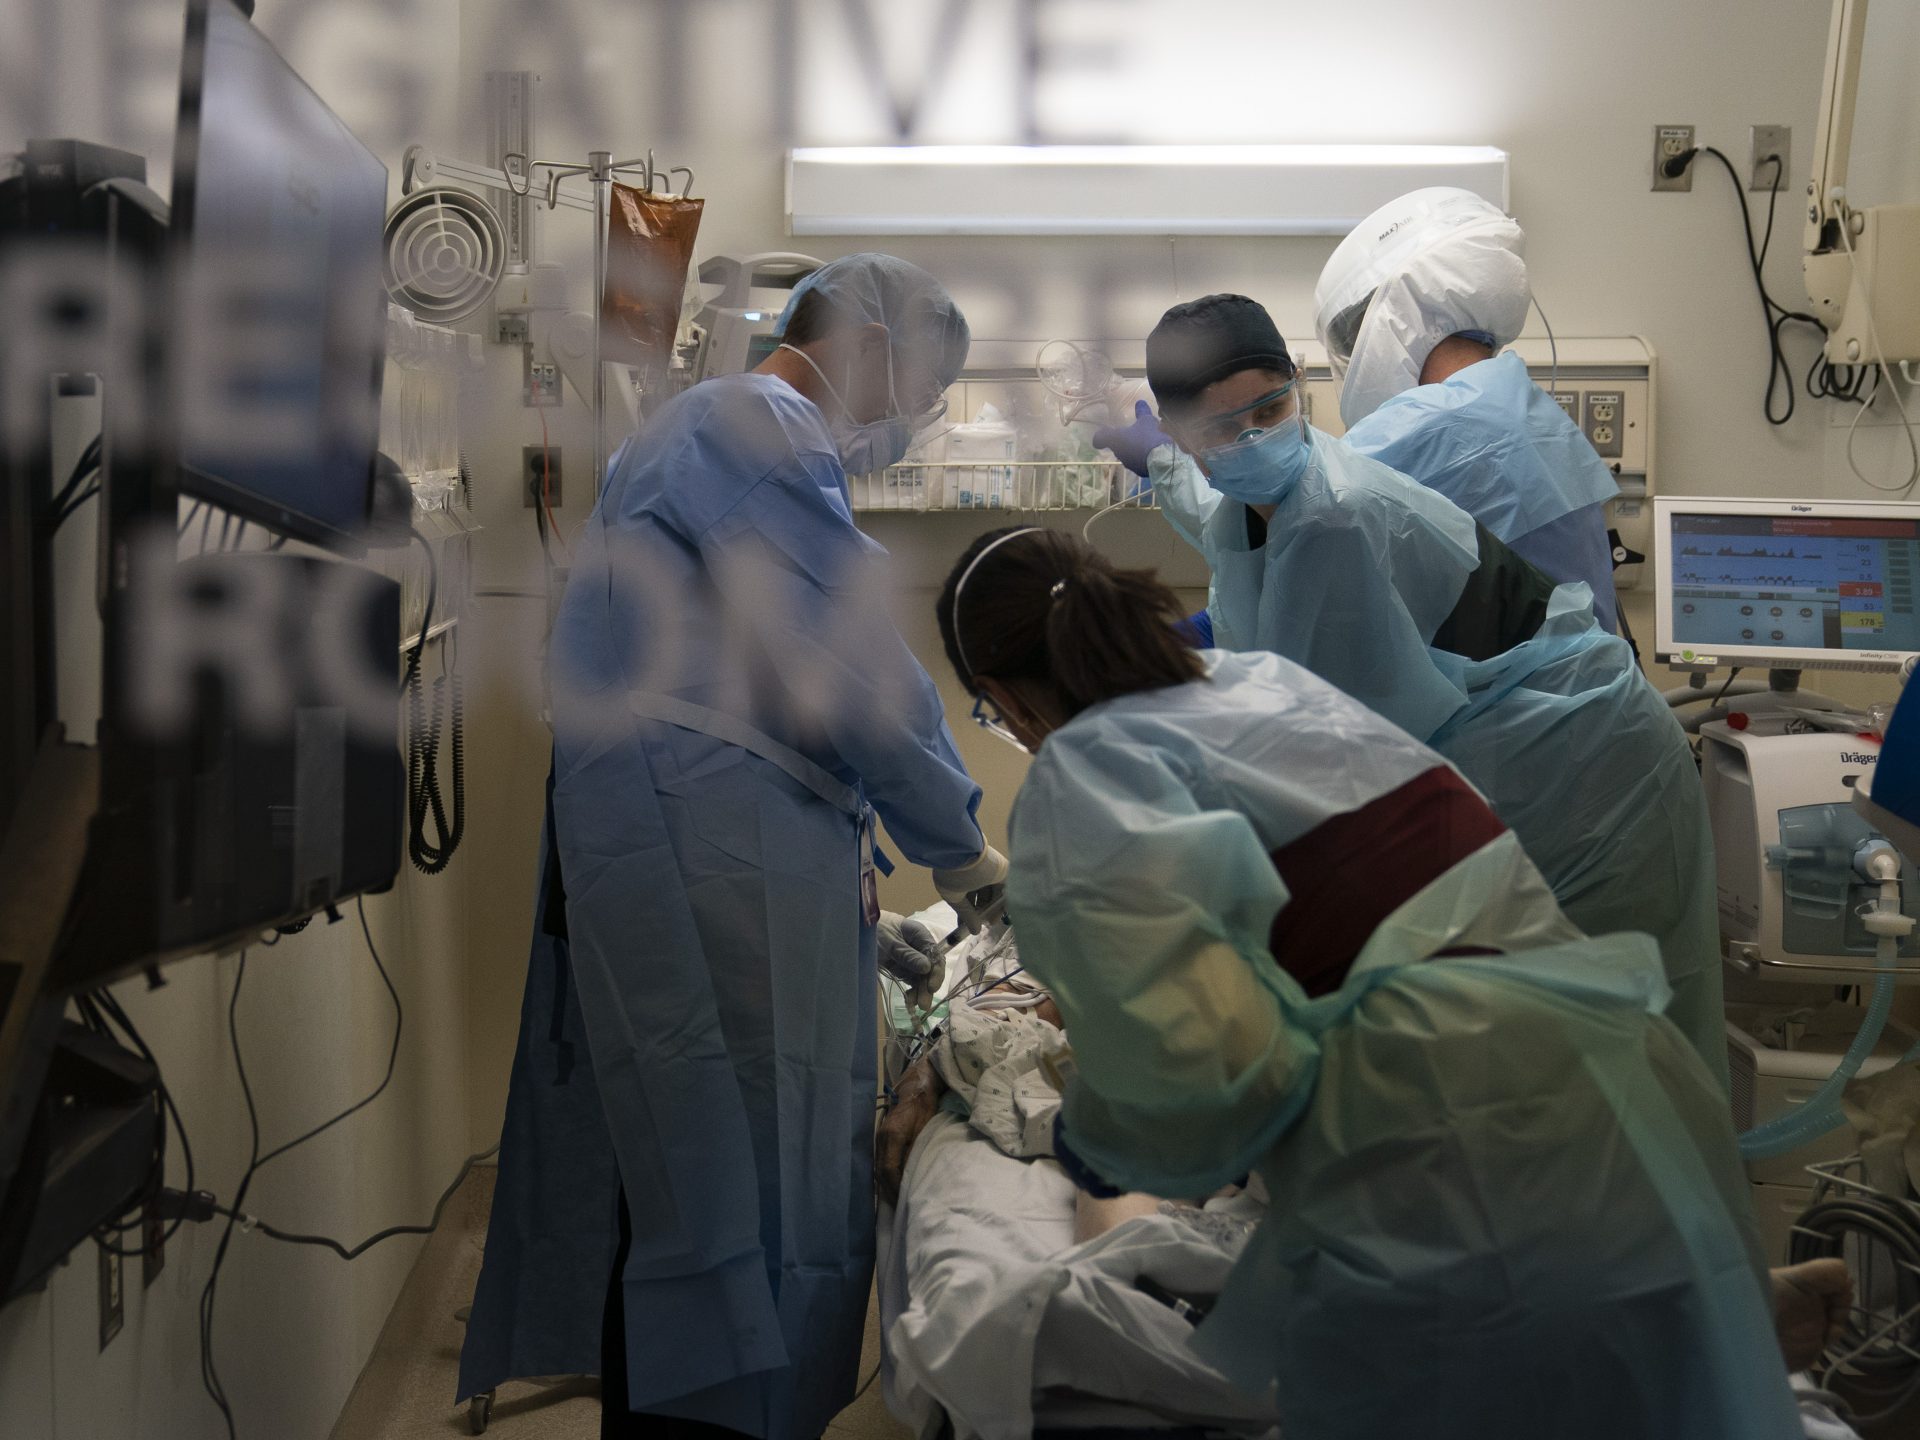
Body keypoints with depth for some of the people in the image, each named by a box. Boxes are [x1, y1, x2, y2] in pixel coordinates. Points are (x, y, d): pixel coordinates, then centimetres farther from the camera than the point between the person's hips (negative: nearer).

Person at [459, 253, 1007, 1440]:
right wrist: (958, 841, 1)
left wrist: (850, 913, 27)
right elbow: (849, 664, -14)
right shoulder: (757, 429, -6)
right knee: (749, 1197, -5)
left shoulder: (730, 437, 28)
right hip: (709, 869, -10)